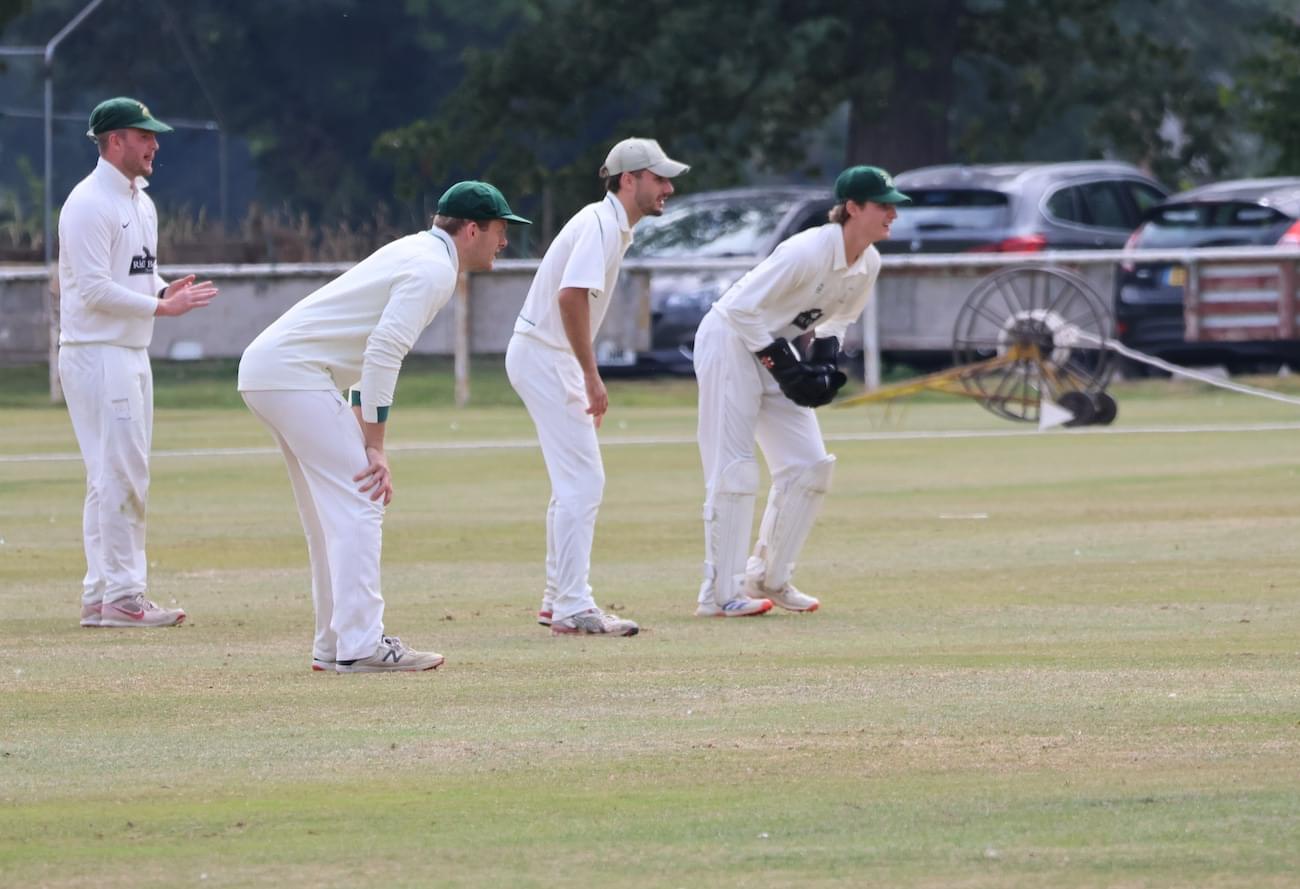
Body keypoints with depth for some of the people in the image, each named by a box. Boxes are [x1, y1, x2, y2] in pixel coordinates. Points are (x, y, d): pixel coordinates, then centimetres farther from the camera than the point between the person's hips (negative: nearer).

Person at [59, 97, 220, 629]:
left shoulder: (141, 202, 16)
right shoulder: (89, 204, -14)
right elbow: (95, 289, -20)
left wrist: (166, 291, 2)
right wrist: (161, 306, -20)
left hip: (132, 355, 10)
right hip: (96, 354, -10)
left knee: (125, 475, 10)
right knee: (119, 472, -11)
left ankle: (101, 595, 14)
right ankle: (121, 597, -10)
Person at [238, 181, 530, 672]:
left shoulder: (415, 251, 20)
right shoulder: (435, 268, -11)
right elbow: (384, 352, -20)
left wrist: (363, 437, 17)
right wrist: (374, 447, -17)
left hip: (265, 369, 10)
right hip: (294, 372, -10)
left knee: (333, 508, 15)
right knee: (357, 501, -11)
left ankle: (335, 645, 18)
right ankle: (360, 645, -14)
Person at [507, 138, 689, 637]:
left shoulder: (614, 227, 15)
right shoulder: (601, 223, -17)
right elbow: (572, 295, -29)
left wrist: (587, 380, 18)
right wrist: (592, 377, -27)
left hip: (552, 360, 11)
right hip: (544, 357, -11)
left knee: (576, 483, 16)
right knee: (582, 482, -12)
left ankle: (558, 602, 23)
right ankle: (573, 610, -13)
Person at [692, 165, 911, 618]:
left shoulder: (868, 264, -2)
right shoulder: (808, 252, -28)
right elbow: (741, 307, -27)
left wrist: (825, 359, -4)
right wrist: (784, 364, -25)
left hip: (780, 352, 9)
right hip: (730, 342, -9)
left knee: (809, 465, 5)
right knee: (734, 472, -10)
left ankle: (769, 578, 18)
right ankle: (720, 593, -5)